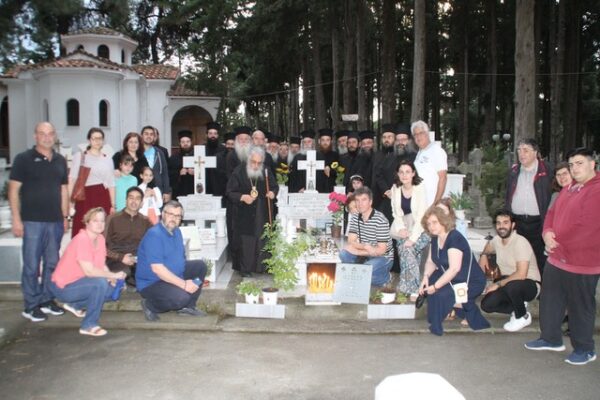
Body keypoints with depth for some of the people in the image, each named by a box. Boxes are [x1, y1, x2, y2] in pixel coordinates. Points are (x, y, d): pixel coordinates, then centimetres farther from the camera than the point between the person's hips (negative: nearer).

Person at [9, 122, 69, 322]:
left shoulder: (60, 161, 12)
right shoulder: (23, 159, -2)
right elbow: (13, 189, -4)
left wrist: (65, 216, 12)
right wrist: (16, 219, -9)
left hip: (55, 221, 5)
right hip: (32, 221, -4)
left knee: (52, 263, 11)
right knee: (31, 265, 0)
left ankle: (47, 300, 24)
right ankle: (31, 306, 10)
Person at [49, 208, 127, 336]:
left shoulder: (100, 238, 1)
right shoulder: (81, 239, -24)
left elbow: (102, 266, 1)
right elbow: (89, 271, -31)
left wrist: (112, 279, -17)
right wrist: (114, 275, -25)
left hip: (78, 281, 9)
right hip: (64, 286, -9)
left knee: (114, 289, 4)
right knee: (101, 283, -29)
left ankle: (74, 305, 17)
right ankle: (89, 325, -16)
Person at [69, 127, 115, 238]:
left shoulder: (107, 159, 14)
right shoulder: (80, 157, 5)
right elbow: (72, 180, -1)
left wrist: (113, 205, 8)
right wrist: (69, 201, -11)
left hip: (103, 200, 2)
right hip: (85, 197, -2)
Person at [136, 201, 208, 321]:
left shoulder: (176, 231, 6)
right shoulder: (154, 235, -23)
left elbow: (180, 258, 14)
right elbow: (157, 269, -29)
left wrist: (188, 283, -3)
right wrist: (184, 284, -26)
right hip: (151, 283, -9)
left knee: (200, 266, 0)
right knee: (181, 297, -31)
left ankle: (188, 307, 9)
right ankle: (150, 306, -2)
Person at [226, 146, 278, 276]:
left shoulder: (266, 171, 1)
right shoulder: (239, 171, -8)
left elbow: (275, 186, 13)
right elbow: (230, 192, -7)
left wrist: (273, 192, -10)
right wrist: (242, 197, -24)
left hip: (262, 214, 3)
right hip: (244, 214, -3)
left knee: (262, 239, 5)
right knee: (245, 241, 0)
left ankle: (261, 266, 18)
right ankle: (244, 268, 12)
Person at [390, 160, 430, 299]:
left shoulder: (420, 188, -12)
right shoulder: (395, 188, 3)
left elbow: (421, 216, -18)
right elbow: (396, 212, 5)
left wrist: (412, 238, -25)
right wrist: (400, 228, -13)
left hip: (420, 229, -4)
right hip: (404, 227, 4)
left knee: (406, 248, -26)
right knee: (402, 245, -23)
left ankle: (412, 288, -14)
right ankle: (414, 288, -14)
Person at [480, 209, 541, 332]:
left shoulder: (520, 242, -23)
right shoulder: (496, 240, 0)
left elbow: (521, 274, -31)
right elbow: (489, 245, 29)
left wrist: (498, 284, -24)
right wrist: (484, 255, 7)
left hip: (530, 285, -6)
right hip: (507, 282, 6)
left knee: (511, 286, -40)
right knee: (486, 305, -16)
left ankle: (523, 317, -10)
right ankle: (518, 308, 9)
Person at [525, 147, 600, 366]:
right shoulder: (569, 189, 13)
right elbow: (552, 212, 15)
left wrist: (557, 242, -13)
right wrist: (548, 232, -6)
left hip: (581, 263, -9)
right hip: (557, 258, 9)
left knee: (580, 307, 5)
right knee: (550, 300, 18)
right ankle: (551, 338, 34)